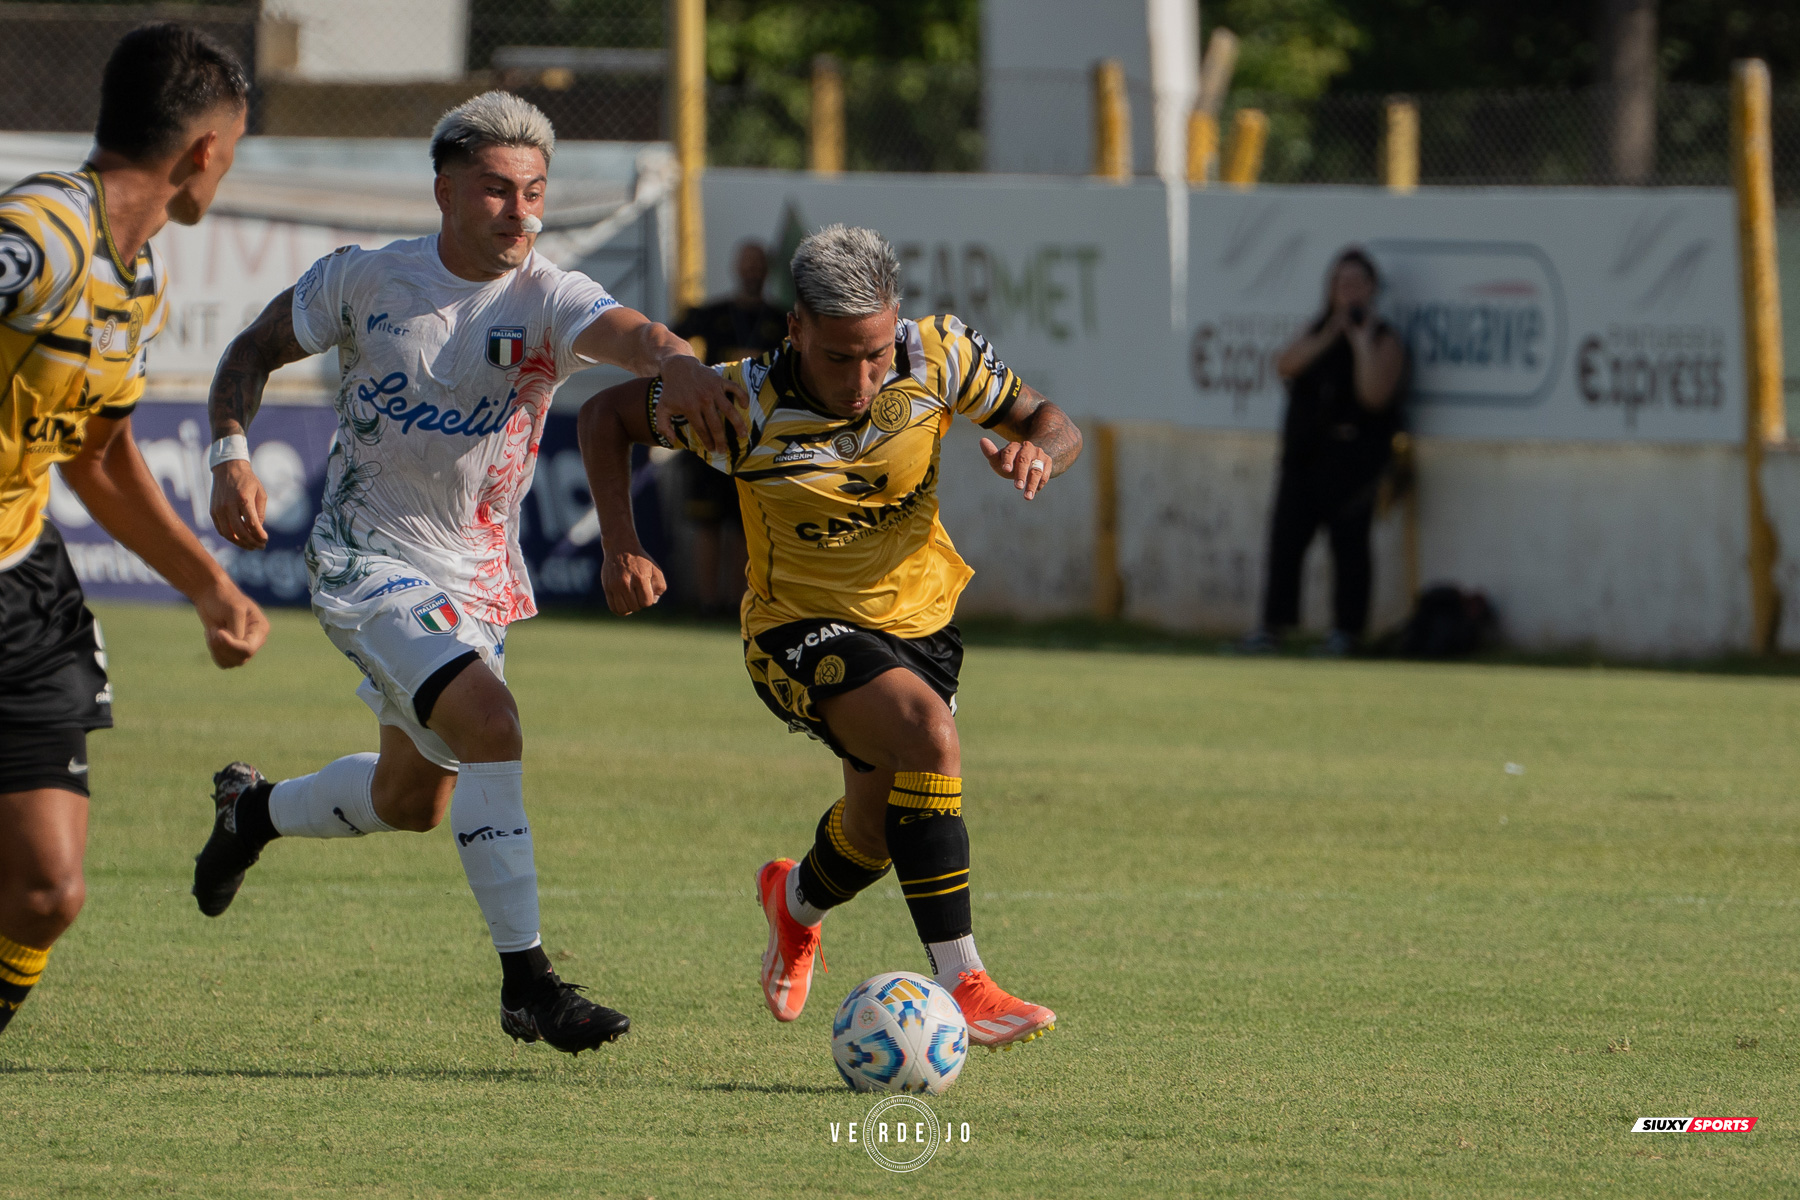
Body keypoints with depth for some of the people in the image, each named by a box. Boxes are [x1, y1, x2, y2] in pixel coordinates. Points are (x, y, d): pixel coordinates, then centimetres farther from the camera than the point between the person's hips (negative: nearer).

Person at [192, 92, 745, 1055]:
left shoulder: (547, 301, -12)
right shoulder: (365, 280, -10)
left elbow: (622, 330, -35)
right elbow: (254, 350, 4)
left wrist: (674, 361, -59)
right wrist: (231, 453, -13)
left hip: (479, 578, 4)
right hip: (369, 565, -4)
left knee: (412, 802, 18)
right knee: (489, 724, -26)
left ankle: (255, 810, 50)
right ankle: (525, 981, -25)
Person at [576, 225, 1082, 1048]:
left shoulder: (939, 357, -18)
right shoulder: (747, 403, -25)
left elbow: (1051, 423, -5)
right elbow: (606, 415, -11)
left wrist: (1039, 452, -29)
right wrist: (620, 548, -21)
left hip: (917, 617, 5)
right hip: (800, 631, -5)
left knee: (877, 832, 15)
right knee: (926, 732, -32)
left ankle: (798, 902, 54)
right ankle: (962, 987, -31)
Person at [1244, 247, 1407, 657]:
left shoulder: (1384, 340, -3)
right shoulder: (1317, 330, 16)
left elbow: (1374, 394, -18)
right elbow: (1286, 365, -1)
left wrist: (1362, 342, -16)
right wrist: (1329, 336, -8)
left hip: (1349, 461, -6)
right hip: (1303, 454, 6)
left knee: (1348, 546, -2)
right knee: (1286, 539, 2)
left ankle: (1346, 630, 4)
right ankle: (1274, 625, 7)